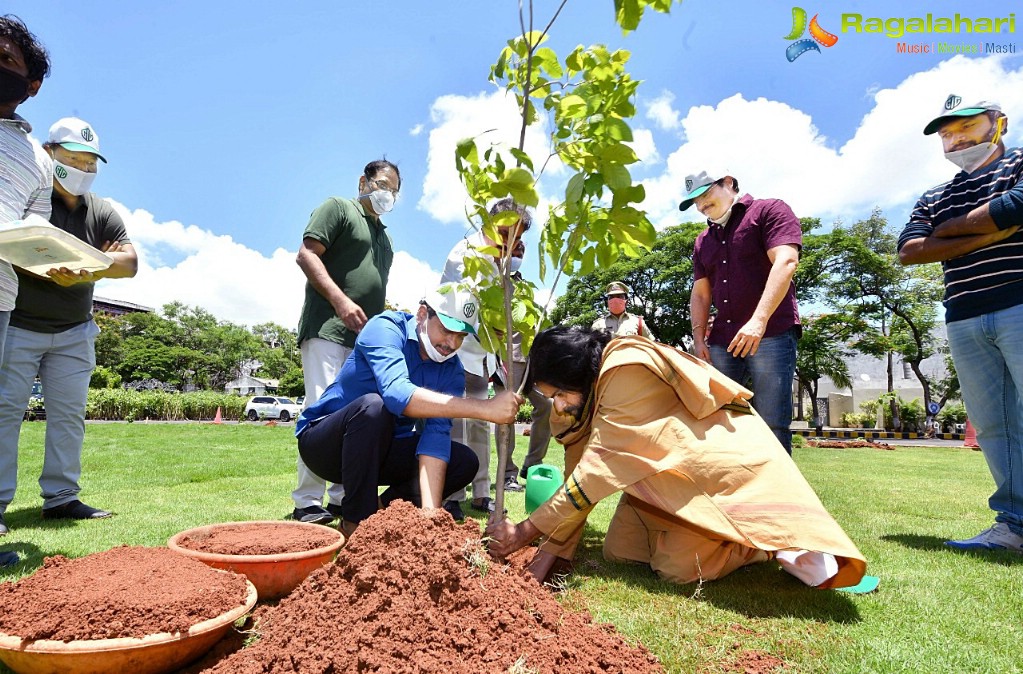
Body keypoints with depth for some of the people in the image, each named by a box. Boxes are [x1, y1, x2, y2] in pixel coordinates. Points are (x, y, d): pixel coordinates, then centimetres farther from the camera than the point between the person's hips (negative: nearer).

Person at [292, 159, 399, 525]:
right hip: (329, 329, -7)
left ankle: (343, 497, 10)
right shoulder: (337, 208, 5)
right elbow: (307, 254, -7)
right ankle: (308, 502, -6)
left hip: (366, 338, 8)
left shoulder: (383, 235, 28)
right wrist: (340, 301, -18)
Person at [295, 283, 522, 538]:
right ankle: (357, 524, -19)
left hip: (379, 450, 5)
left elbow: (437, 434, -20)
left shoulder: (452, 371, -7)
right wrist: (485, 408, -48)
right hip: (323, 441, -5)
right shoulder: (386, 328, -22)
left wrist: (430, 512, -33)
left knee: (465, 462, -9)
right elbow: (397, 394, -42)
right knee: (373, 406, -35)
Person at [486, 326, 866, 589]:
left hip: (720, 462, -8)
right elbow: (578, 473, -4)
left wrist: (525, 532, -26)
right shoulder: (589, 389, -3)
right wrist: (550, 554, -10)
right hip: (667, 476, 9)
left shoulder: (628, 371, -29)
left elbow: (598, 470, -31)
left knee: (677, 568, -18)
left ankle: (776, 546, 3)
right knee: (618, 552, 0)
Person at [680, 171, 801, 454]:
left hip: (771, 333, -6)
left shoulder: (770, 211, 3)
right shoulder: (703, 241, 22)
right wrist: (699, 336, 4)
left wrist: (758, 320, -22)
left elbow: (785, 262, -12)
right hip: (722, 341, 6)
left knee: (771, 426, -7)